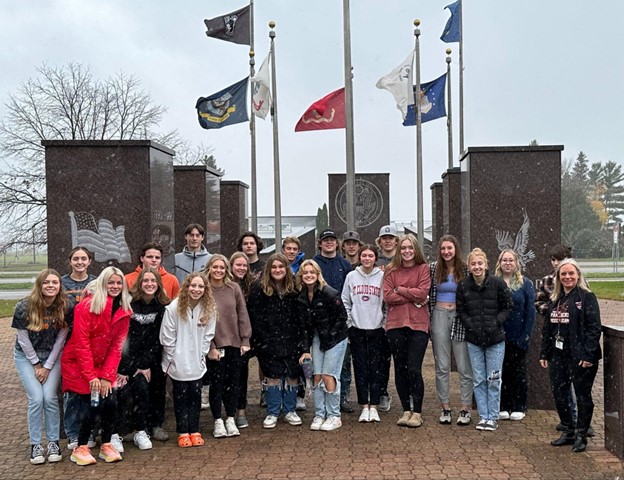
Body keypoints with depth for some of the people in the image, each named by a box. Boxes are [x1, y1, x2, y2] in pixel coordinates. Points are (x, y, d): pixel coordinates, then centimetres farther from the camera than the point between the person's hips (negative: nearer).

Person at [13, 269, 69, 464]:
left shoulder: (65, 308, -15)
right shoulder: (24, 307, -19)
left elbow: (60, 339, -8)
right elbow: (23, 339, -11)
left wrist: (47, 366, -9)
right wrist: (36, 364, -7)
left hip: (52, 356, 1)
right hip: (27, 356, -1)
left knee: (50, 398, -10)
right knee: (36, 399, -12)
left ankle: (53, 442, 5)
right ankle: (35, 444, 2)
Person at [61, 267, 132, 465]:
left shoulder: (124, 312, 1)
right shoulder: (87, 306, -16)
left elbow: (116, 346, 0)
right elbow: (81, 343, -17)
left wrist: (107, 376, -8)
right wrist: (91, 375, -18)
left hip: (101, 365, 5)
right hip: (77, 364, -5)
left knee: (111, 403, -7)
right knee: (94, 405, -11)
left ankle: (106, 445, 14)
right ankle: (80, 449, 8)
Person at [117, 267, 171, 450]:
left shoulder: (163, 306, -3)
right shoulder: (129, 303, -10)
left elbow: (158, 338, -4)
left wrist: (147, 364, -9)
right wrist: (122, 368, -17)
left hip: (153, 358, 3)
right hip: (130, 357, -3)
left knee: (157, 389, 5)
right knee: (140, 387, -18)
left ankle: (155, 425, 24)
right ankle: (140, 431, -10)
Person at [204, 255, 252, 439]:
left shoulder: (234, 288, 2)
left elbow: (242, 315, 4)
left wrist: (245, 340, 0)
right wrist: (210, 347, -11)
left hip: (234, 343, 3)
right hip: (214, 345, -3)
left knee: (233, 382, 8)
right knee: (217, 383, 2)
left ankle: (230, 419, 21)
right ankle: (218, 421, 14)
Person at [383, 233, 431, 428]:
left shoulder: (424, 268, 3)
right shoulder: (391, 270, 7)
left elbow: (422, 293, -9)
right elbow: (387, 296, -4)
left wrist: (400, 290, -5)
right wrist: (412, 297, -9)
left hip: (418, 324, -3)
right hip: (395, 324, 3)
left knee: (414, 369, -6)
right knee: (400, 369, 8)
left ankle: (417, 412, 6)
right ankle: (406, 410, 19)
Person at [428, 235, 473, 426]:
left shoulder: (465, 270, -1)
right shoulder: (433, 269, 4)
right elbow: (430, 296, 7)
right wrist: (431, 319, 4)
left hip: (460, 317, -2)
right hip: (440, 317, 2)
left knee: (464, 366, 0)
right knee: (442, 366, 6)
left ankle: (465, 408, 8)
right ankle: (445, 407, 14)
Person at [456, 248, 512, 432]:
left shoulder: (498, 283, -7)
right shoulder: (463, 286, -1)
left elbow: (507, 307, 0)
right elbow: (461, 311, 5)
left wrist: (496, 322, -12)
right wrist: (470, 325, -9)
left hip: (495, 338, -2)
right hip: (473, 339, 2)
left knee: (494, 380, 4)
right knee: (478, 380, 8)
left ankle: (493, 417, 15)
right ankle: (483, 416, 18)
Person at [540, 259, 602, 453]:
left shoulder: (587, 297, -7)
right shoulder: (555, 300, 12)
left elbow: (594, 328, -13)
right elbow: (547, 329, 15)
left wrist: (589, 355, -19)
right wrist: (544, 354, 11)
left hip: (580, 356, -6)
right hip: (558, 355, 7)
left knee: (582, 395, 3)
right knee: (559, 394, 10)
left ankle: (581, 436, 15)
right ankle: (568, 431, 25)